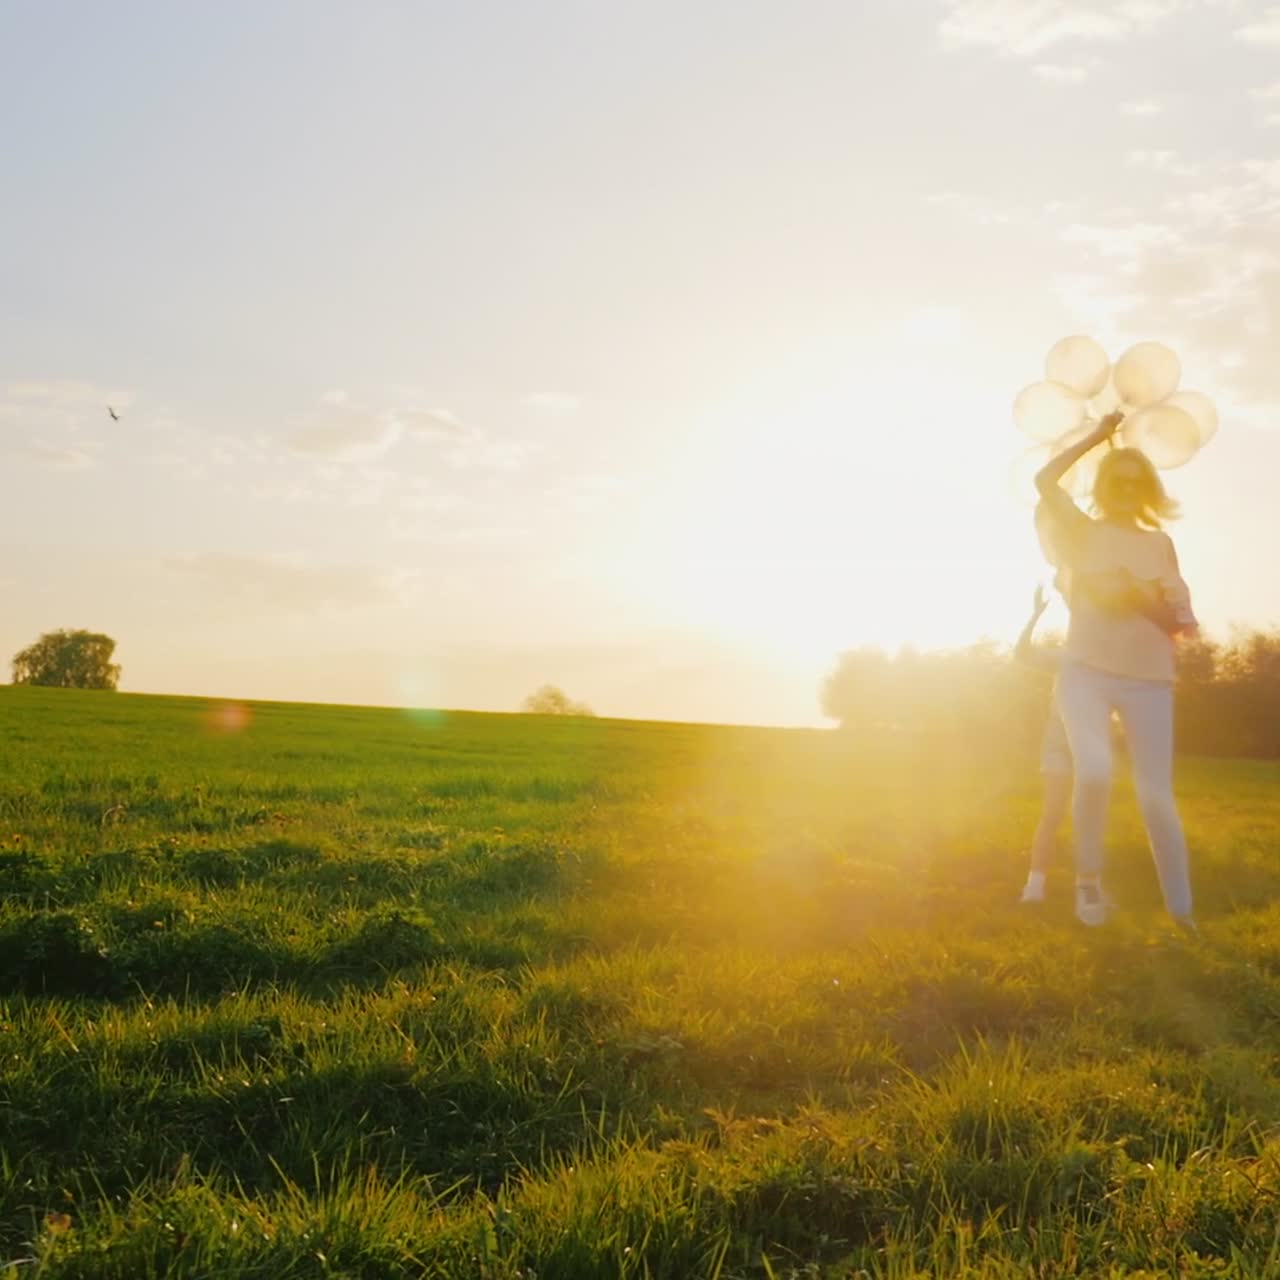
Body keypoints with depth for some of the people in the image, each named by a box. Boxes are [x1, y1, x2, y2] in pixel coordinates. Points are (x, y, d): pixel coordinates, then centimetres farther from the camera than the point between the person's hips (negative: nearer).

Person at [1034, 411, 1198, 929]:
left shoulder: (1160, 544, 11)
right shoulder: (1084, 533, 7)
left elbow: (1179, 622, 11)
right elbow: (1045, 480, -7)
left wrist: (1140, 597, -9)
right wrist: (1097, 436, -2)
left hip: (1148, 679, 2)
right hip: (1085, 671, -2)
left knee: (1156, 797, -3)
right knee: (1094, 772, -25)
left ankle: (1183, 916, 3)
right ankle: (1088, 878, -3)